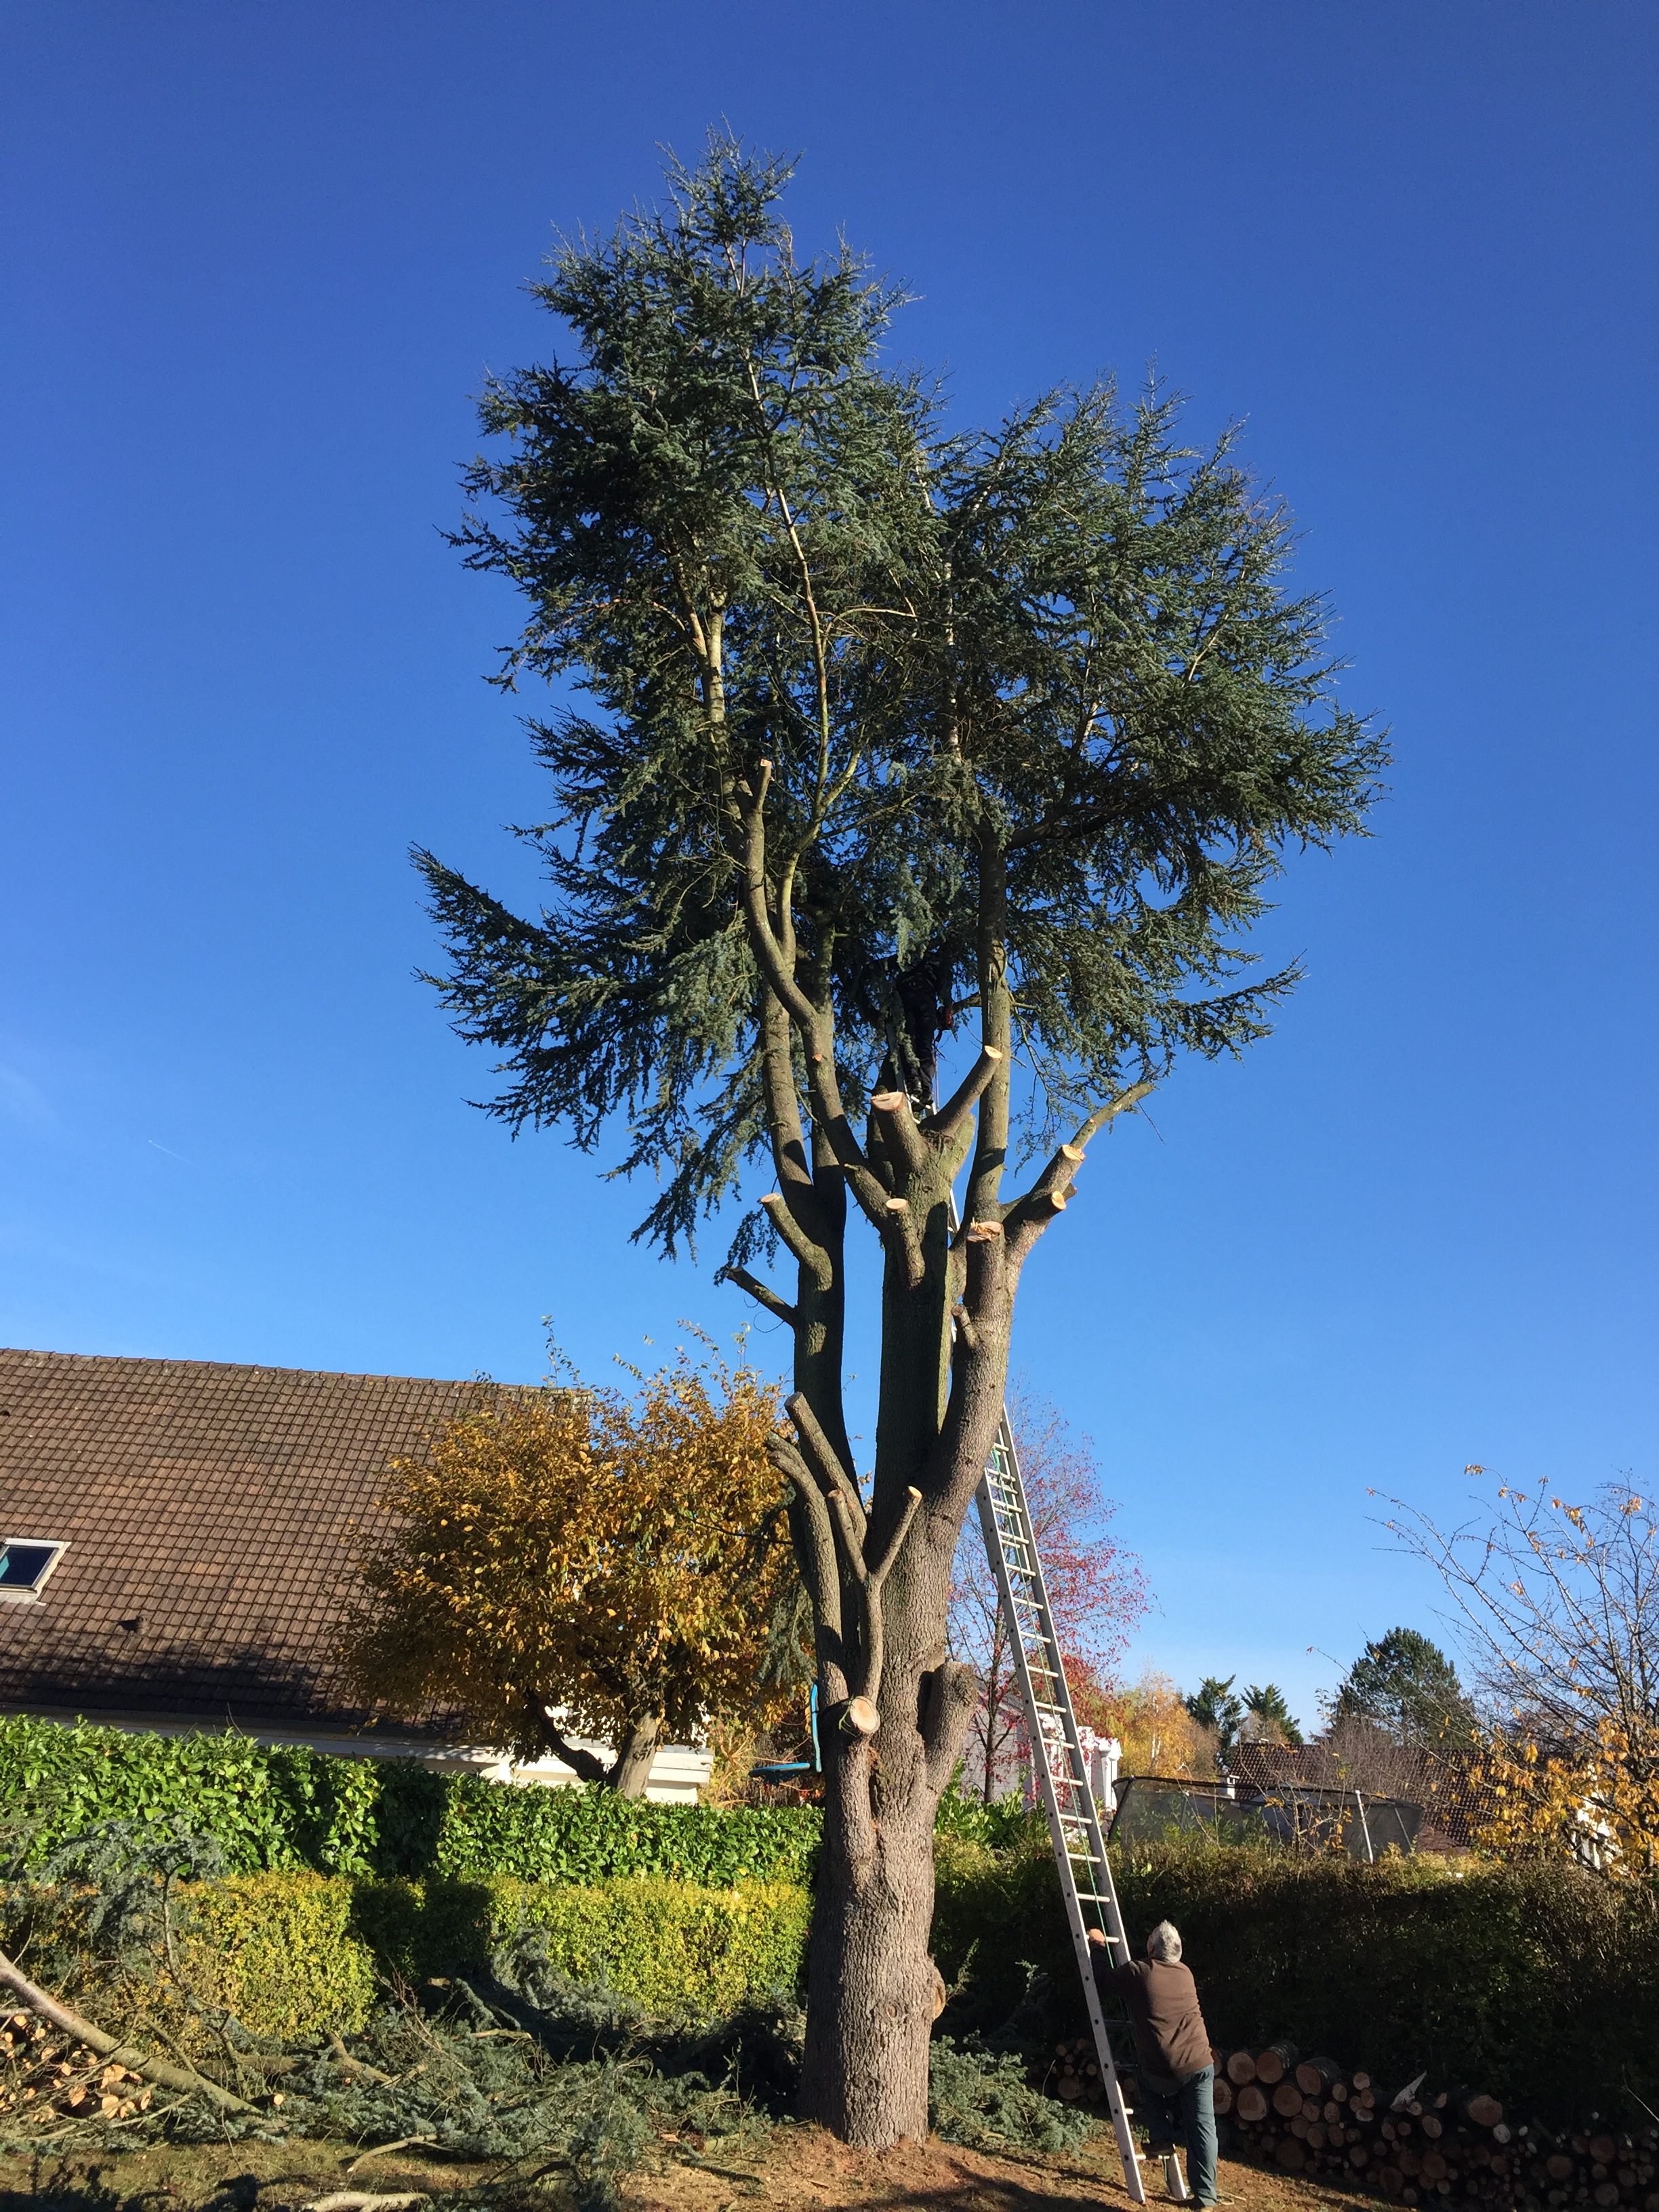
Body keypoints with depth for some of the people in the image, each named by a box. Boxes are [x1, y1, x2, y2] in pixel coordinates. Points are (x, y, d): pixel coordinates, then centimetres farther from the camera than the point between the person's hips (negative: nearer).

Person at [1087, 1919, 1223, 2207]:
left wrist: (1099, 1946, 21)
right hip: (1199, 2065, 3)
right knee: (1202, 2128, 10)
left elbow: (1103, 1983, 9)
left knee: (1145, 2079, 29)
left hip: (1162, 2073, -3)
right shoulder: (1185, 1974, 10)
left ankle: (1162, 2138, 19)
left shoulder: (1136, 1973, -6)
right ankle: (1205, 2194, 7)